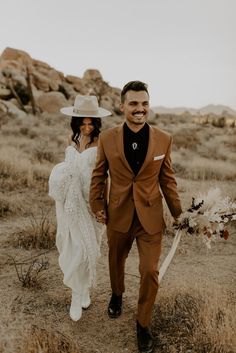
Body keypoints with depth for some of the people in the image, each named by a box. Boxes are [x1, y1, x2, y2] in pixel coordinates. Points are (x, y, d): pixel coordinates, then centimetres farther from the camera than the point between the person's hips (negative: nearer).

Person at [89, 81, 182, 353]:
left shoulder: (163, 140, -7)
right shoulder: (107, 138, -8)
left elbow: (167, 179, 1)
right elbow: (98, 175, 3)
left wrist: (178, 213, 3)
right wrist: (97, 205, -1)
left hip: (150, 217, 0)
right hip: (118, 215, 1)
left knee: (150, 272, 2)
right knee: (116, 261, 22)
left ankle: (143, 325, 29)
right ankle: (117, 295, 56)